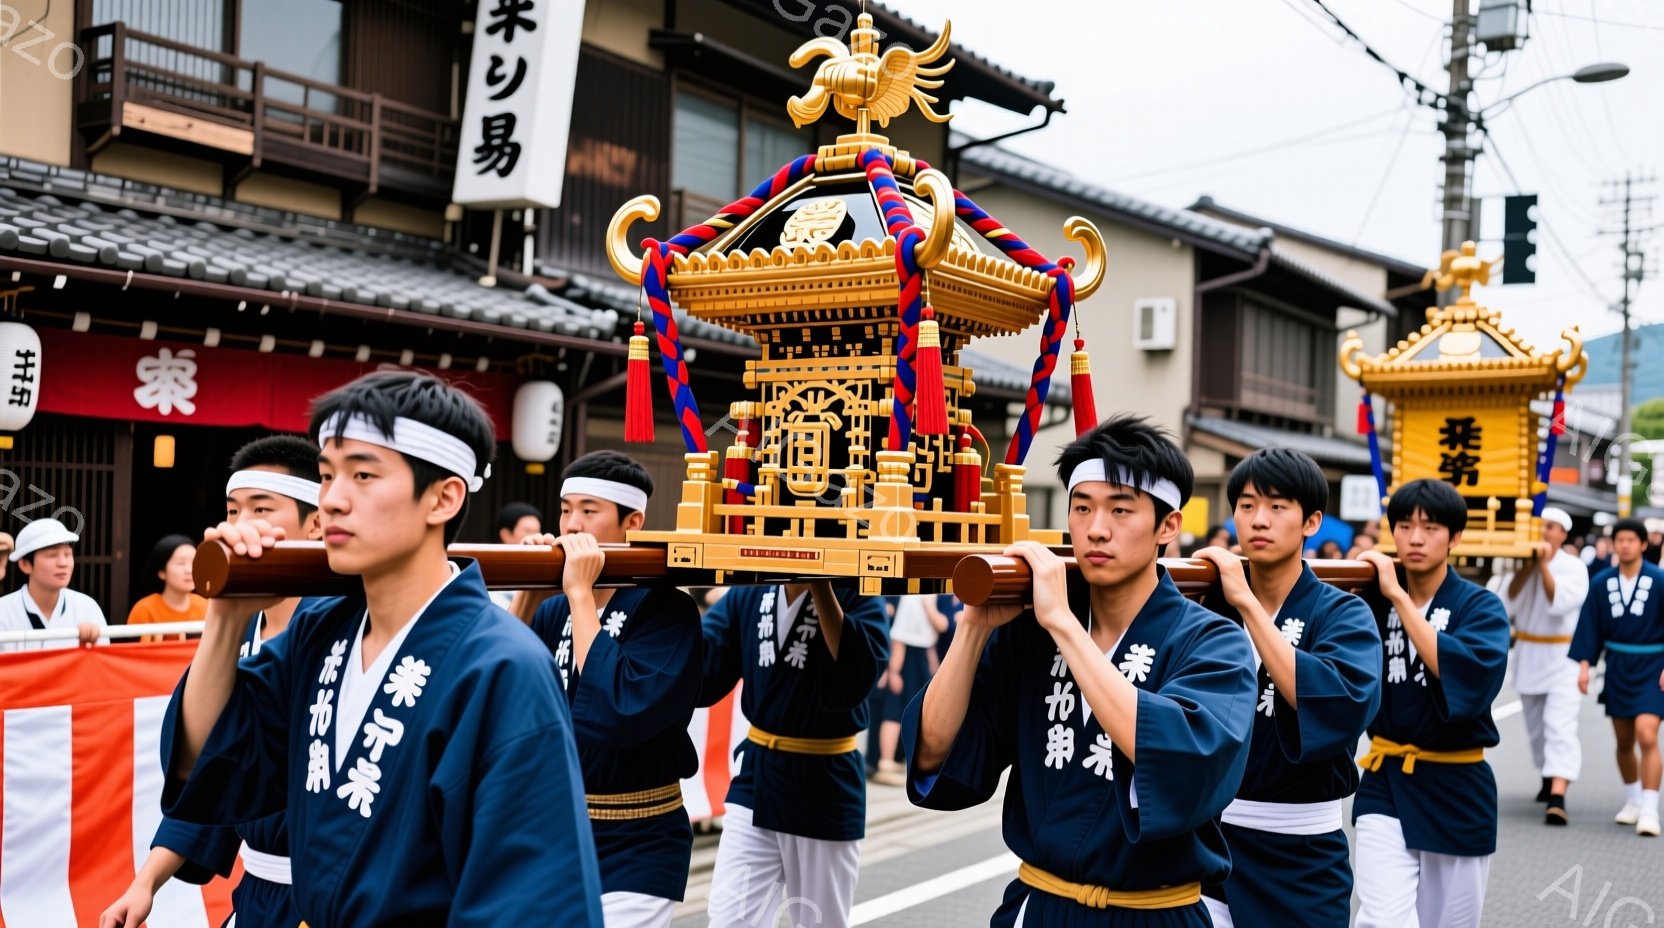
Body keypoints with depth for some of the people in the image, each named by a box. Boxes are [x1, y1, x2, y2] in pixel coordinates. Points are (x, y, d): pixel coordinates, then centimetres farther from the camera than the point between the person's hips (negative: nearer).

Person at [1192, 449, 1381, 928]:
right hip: (1207, 834, 2)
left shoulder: (1341, 613, -6)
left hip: (1300, 852, -1)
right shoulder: (1211, 602, 0)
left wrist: (1247, 602, -25)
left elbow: (1341, 705, -27)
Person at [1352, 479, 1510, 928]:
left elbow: (1469, 675, -26)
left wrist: (1399, 597, -25)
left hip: (1456, 789, 0)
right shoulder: (1374, 597, 0)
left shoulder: (1479, 606, -6)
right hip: (1385, 781, 1)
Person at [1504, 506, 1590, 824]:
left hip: (1562, 657, -5)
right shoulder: (1524, 564, 4)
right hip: (1528, 656, 5)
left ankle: (1557, 797, -26)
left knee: (1560, 727, -16)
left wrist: (1544, 565, -21)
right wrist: (1528, 565, -16)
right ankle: (1550, 778, 37)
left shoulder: (1574, 567, -6)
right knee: (1536, 726, 15)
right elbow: (1510, 601, -10)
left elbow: (1558, 602, -21)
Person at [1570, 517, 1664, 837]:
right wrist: (1584, 664, -2)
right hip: (1617, 668, 3)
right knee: (1624, 741, 12)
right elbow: (1590, 625, 4)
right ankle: (1632, 801, 30)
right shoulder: (1602, 583, 0)